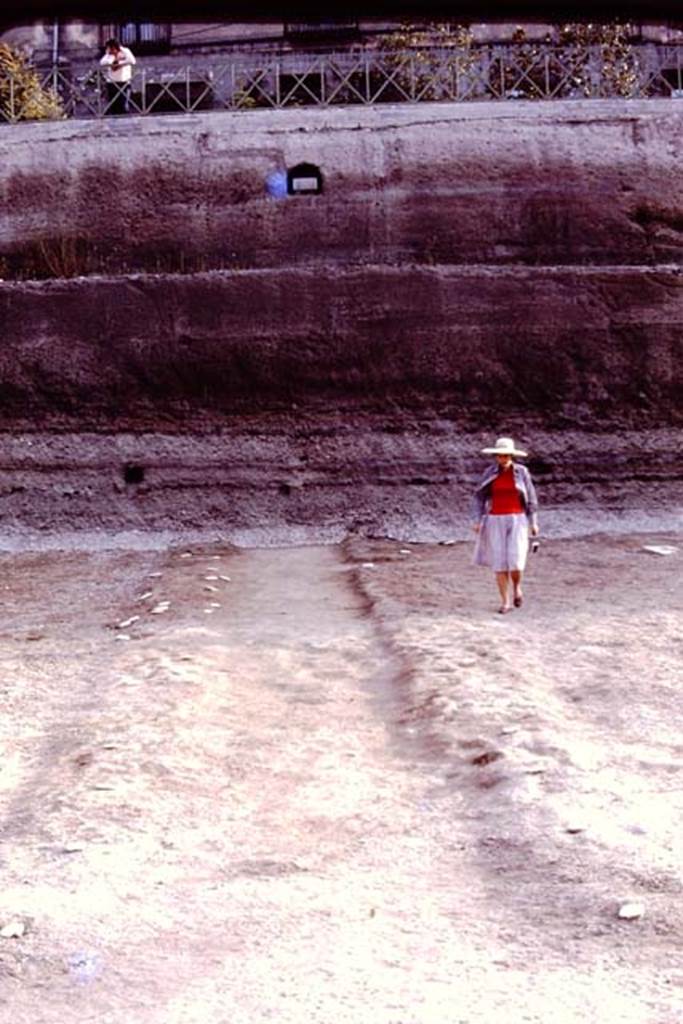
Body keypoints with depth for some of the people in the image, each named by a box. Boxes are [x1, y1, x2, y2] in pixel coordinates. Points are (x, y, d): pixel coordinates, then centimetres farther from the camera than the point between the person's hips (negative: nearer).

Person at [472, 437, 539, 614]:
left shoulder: (522, 472, -2)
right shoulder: (490, 472, 1)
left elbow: (530, 497, 3)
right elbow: (479, 496, 5)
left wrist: (533, 522, 1)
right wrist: (478, 520, -3)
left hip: (517, 521, -1)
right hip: (496, 522, 1)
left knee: (515, 562, -12)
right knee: (499, 563, -2)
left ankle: (517, 586, 20)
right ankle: (505, 602, 8)